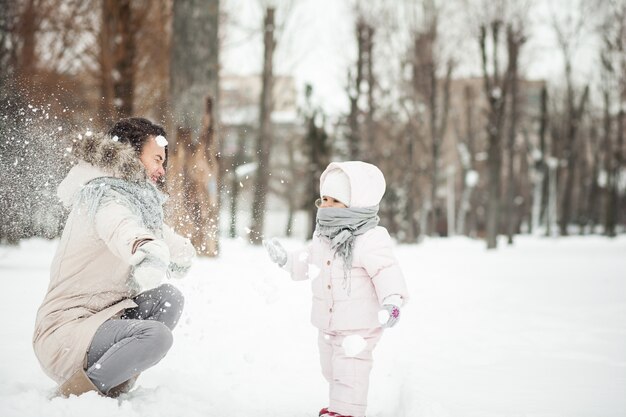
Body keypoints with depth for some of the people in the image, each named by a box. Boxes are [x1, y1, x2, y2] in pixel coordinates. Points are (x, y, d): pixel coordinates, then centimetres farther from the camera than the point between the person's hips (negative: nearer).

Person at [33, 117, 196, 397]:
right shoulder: (103, 195, -11)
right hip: (65, 331, -10)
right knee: (155, 336, -26)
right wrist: (144, 246, -59)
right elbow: (118, 226, -39)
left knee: (168, 298, -1)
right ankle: (76, 394, -11)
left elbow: (183, 253, 15)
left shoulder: (140, 203, 18)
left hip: (97, 319, 10)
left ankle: (111, 391, -2)